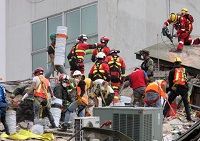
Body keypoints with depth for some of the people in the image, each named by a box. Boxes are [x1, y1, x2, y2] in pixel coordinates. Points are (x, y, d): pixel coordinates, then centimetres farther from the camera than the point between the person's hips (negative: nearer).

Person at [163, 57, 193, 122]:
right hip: (184, 88, 1)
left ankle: (163, 115, -3)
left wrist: (170, 89, 17)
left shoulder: (172, 71, 6)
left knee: (168, 102, 6)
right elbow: (186, 80, 15)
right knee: (186, 104, 12)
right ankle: (189, 118, 7)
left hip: (175, 89, -1)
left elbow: (170, 81, 8)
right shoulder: (184, 70, 11)